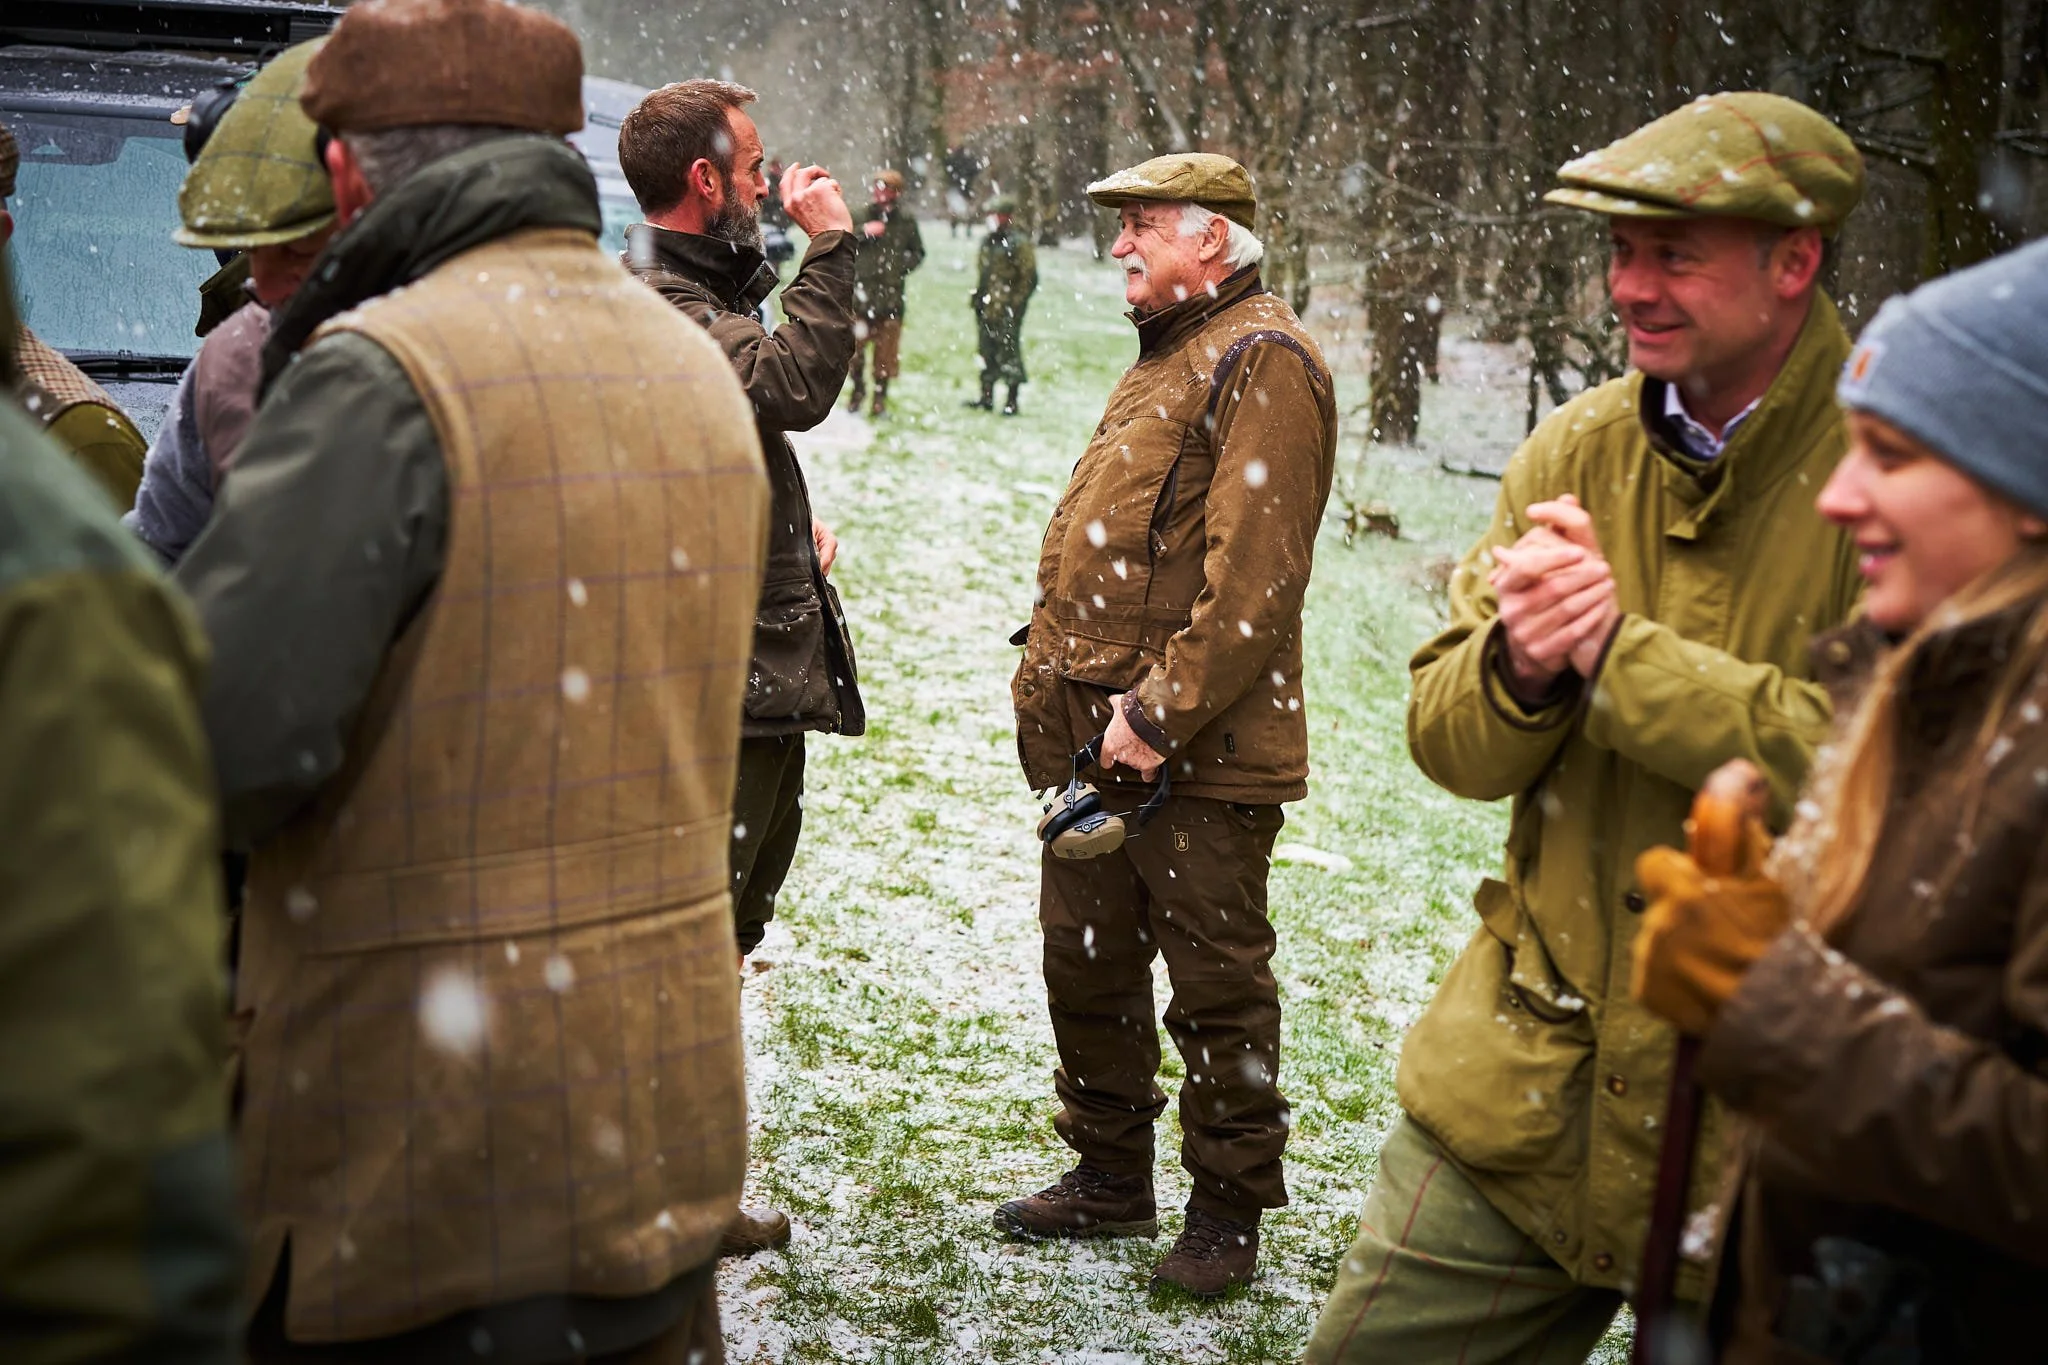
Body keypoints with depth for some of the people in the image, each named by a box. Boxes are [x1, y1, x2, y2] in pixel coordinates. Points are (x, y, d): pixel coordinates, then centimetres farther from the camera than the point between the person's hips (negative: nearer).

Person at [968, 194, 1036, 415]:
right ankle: (986, 397, 22)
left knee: (1009, 353, -5)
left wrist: (1016, 304, -15)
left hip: (1006, 313, -8)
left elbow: (1030, 279, -12)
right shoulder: (987, 242, 14)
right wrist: (977, 296, 17)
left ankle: (1012, 402, 0)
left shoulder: (1018, 245, -11)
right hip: (986, 310, 8)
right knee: (987, 352, 13)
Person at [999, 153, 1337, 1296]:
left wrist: (1163, 711, -22)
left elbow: (1256, 574, -21)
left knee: (1217, 985, 4)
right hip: (1093, 732, 10)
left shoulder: (1264, 359, -13)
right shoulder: (1167, 355, 18)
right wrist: (1054, 672, 13)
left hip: (1201, 750, -10)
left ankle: (1229, 1210, 18)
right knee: (1086, 960, 17)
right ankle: (1110, 1178, 32)